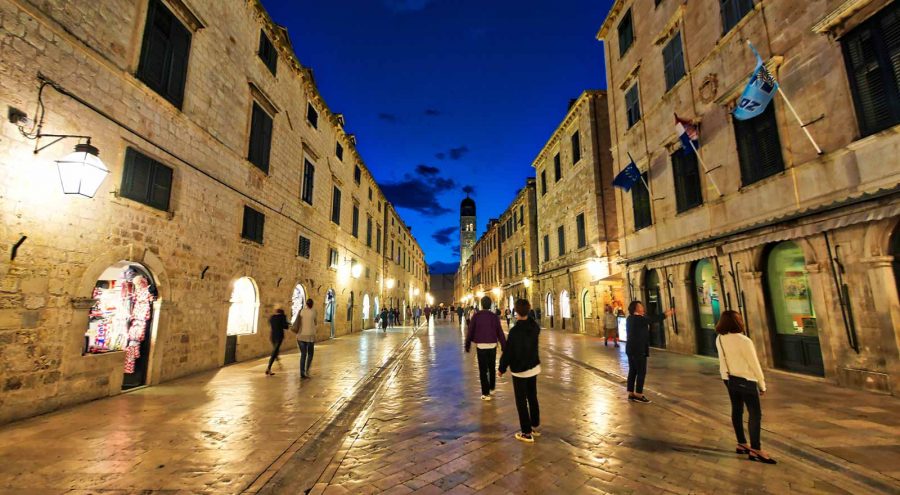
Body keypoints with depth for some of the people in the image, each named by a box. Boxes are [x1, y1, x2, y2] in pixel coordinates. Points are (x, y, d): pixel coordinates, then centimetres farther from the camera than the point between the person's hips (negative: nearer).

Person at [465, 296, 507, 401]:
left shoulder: (476, 316, -7)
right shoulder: (494, 316, -3)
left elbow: (470, 331, -6)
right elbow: (500, 332, -4)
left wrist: (467, 345, 4)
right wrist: (504, 346, 3)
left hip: (481, 346, -2)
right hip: (492, 345, 2)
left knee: (483, 370, 4)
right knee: (492, 368, 21)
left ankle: (486, 393, 1)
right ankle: (492, 388, 33)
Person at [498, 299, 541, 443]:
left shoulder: (515, 331, -24)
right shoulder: (535, 326, -4)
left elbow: (508, 352, -19)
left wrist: (502, 368, -6)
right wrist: (522, 321, 19)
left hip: (519, 370, -7)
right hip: (534, 367, 7)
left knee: (521, 401, 5)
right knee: (532, 398, 19)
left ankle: (527, 433, 11)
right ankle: (535, 427, 31)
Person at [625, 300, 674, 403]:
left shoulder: (630, 319, 11)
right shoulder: (638, 319, -16)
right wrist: (666, 314, -2)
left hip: (631, 349, 9)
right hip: (638, 349, -9)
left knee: (632, 371, 12)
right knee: (641, 372, -2)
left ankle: (631, 394, 17)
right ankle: (638, 395, 3)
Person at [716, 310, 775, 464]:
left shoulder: (719, 339, -2)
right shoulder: (744, 341, -22)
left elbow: (724, 359, 4)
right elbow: (754, 364, -13)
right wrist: (762, 384, -4)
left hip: (729, 379, 7)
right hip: (745, 380, -7)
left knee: (737, 410, 15)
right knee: (755, 413, 3)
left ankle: (741, 444, 25)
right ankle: (755, 450, 6)